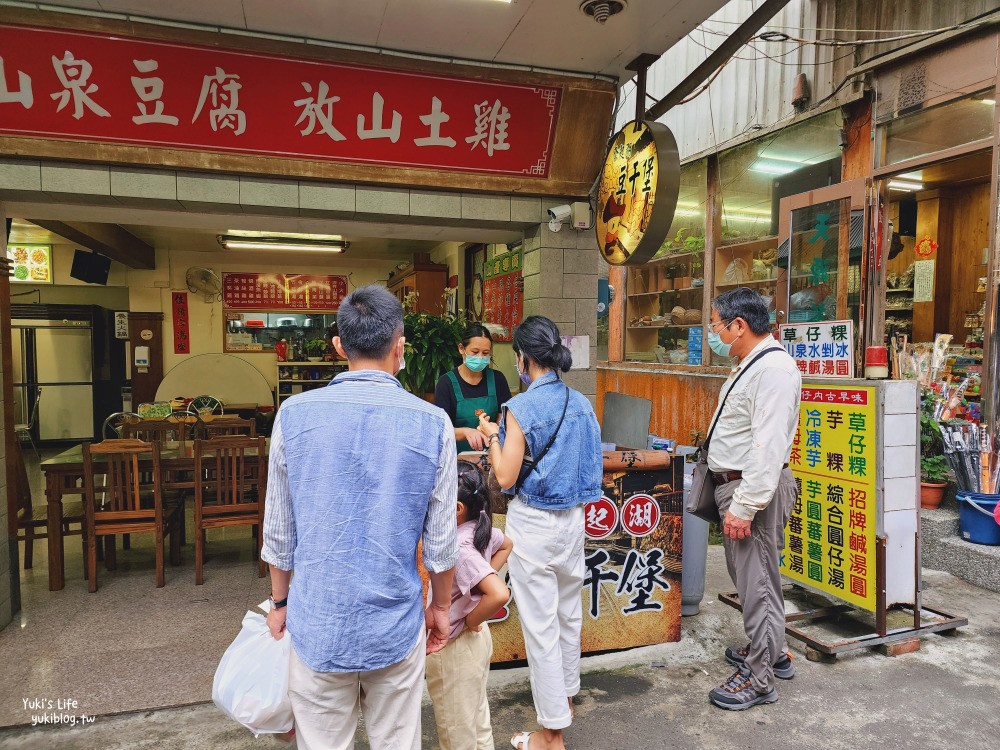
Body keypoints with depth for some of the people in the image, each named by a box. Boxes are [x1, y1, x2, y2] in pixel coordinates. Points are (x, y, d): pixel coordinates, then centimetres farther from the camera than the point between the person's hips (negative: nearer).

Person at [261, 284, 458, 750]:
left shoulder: (295, 414, -9)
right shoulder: (431, 424, -11)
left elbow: (278, 529, 0)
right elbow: (441, 540, -5)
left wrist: (279, 601, 15)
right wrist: (441, 606, 11)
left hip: (317, 624, 1)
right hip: (395, 625, 0)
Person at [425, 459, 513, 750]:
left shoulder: (459, 549, -31)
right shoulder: (482, 528, -8)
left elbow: (500, 594, -41)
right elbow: (507, 545, 14)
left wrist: (471, 622, -24)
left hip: (454, 648, -8)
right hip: (475, 641, 8)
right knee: (477, 719, 26)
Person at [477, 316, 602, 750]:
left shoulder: (522, 407, -19)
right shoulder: (581, 403, 0)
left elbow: (506, 478, -16)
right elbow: (585, 464, 9)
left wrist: (492, 437, -2)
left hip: (533, 523, -7)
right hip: (572, 518, 7)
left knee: (540, 625, 5)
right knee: (569, 614, 22)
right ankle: (566, 695, 44)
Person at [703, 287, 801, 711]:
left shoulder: (773, 369, -19)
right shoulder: (750, 365, 14)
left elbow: (769, 446, -26)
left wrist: (744, 506, -26)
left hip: (754, 489, -11)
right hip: (735, 485, 11)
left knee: (757, 581, -1)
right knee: (748, 576, 21)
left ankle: (759, 679, 13)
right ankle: (771, 652, 39)